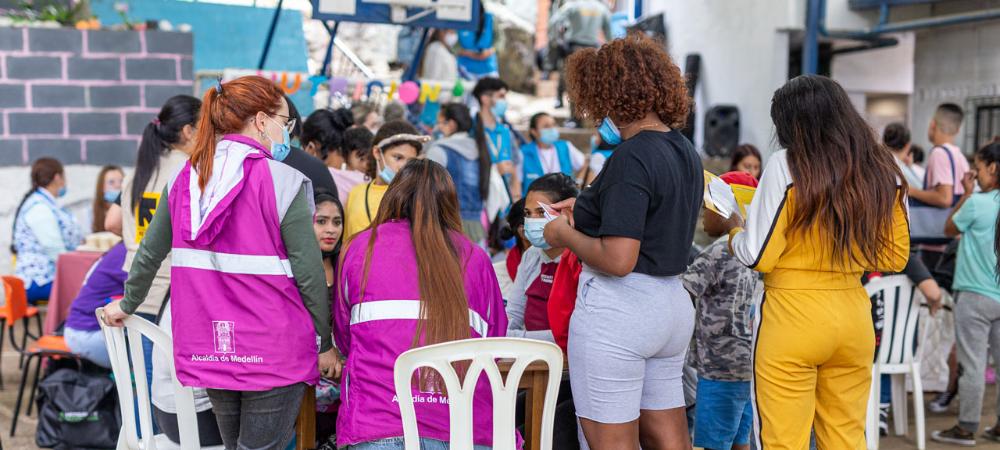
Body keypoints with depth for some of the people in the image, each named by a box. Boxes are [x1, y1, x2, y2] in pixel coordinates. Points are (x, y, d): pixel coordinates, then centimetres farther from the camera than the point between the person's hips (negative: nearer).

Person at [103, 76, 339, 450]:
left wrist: (127, 305, 30)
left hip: (209, 348, 6)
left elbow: (149, 254, 14)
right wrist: (325, 344, 0)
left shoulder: (184, 179, 5)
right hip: (274, 355, -6)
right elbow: (308, 273, -10)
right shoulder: (283, 182, -11)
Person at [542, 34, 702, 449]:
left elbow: (618, 260, -24)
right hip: (673, 303, 9)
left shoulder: (632, 158, -18)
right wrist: (588, 210, 17)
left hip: (619, 306, -9)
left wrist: (565, 235, -8)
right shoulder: (686, 151, 9)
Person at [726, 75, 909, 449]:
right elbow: (895, 258, 9)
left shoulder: (786, 166, -12)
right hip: (854, 316, 5)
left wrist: (733, 230, 7)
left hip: (792, 319, -5)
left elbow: (758, 257, -12)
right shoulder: (885, 173, 3)